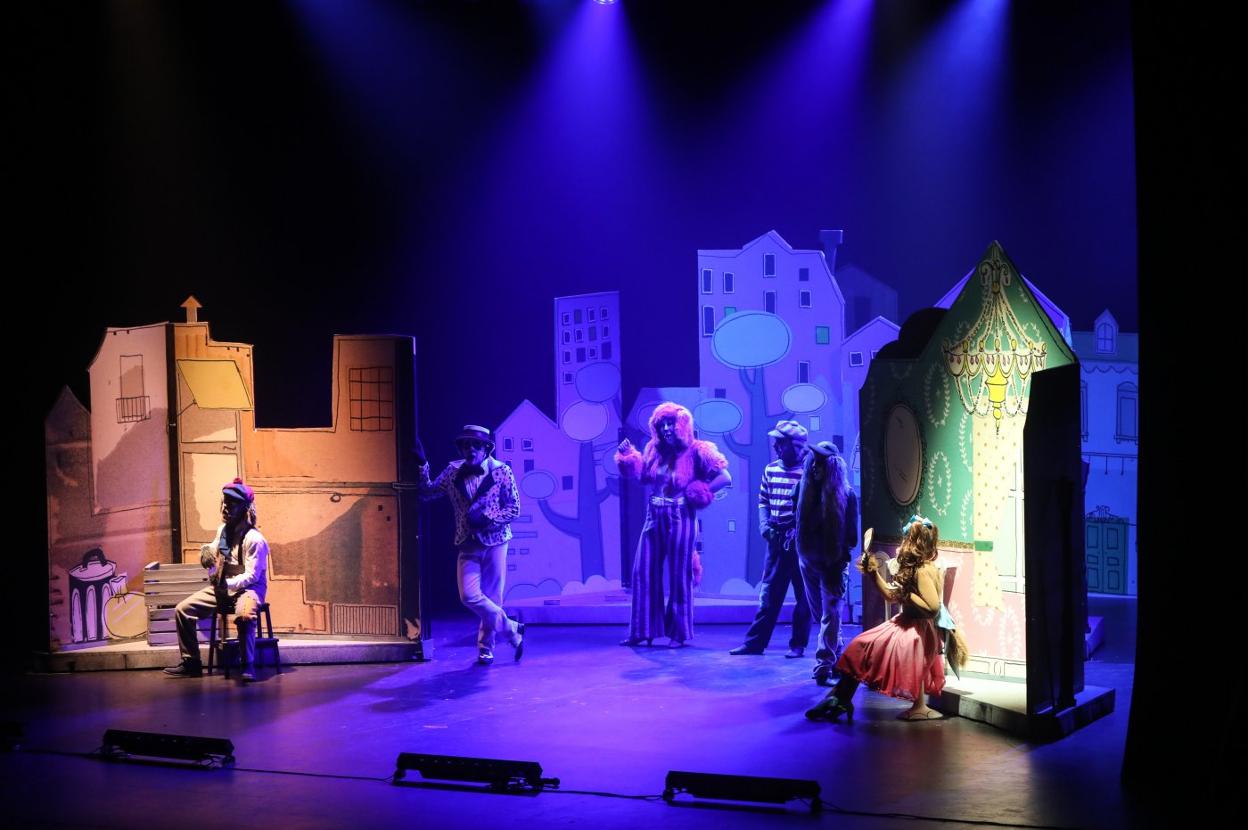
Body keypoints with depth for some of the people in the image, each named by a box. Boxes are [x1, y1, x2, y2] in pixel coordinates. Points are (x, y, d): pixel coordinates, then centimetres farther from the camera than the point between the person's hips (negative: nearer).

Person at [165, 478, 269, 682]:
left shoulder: (254, 539, -18)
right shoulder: (223, 530, 5)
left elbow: (251, 576, -20)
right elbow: (214, 550, 26)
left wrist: (228, 585, -30)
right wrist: (207, 553, 2)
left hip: (247, 589, -8)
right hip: (222, 588, 8)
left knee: (243, 615, -41)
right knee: (183, 609, -2)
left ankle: (248, 666, -28)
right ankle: (191, 663, 9)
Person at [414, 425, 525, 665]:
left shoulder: (502, 472, -4)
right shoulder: (453, 472, 4)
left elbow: (514, 508, -4)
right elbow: (427, 493, 7)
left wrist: (486, 518, -17)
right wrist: (422, 466, -5)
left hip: (495, 542, -2)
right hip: (468, 545, 2)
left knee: (492, 597, 2)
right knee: (469, 595, -12)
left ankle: (486, 646, 19)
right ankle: (511, 629, 4)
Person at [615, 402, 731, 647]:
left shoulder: (694, 452, -7)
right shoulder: (654, 450, 7)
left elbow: (725, 478, -9)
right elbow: (643, 476, 10)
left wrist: (697, 494, -12)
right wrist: (627, 456, 1)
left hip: (680, 519, -5)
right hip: (654, 518, 5)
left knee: (679, 576, 1)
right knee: (644, 572, 3)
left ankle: (679, 633, 9)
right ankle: (642, 631, 8)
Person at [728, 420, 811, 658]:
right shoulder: (770, 469, 9)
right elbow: (763, 501, 17)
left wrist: (798, 531, -20)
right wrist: (765, 525, 1)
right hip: (777, 540, 5)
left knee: (803, 595, 4)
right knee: (768, 593, 8)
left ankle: (798, 644, 12)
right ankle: (755, 641, 11)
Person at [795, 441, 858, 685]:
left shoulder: (846, 494, -6)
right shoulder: (803, 489, 0)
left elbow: (851, 531, 1)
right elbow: (799, 523, 7)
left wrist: (844, 551, -2)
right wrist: (800, 547, 2)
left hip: (833, 561, -3)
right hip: (808, 559, 3)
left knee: (830, 613, -2)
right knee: (820, 613, 9)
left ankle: (825, 666, -5)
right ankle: (837, 658, 18)